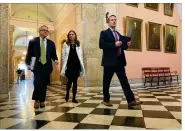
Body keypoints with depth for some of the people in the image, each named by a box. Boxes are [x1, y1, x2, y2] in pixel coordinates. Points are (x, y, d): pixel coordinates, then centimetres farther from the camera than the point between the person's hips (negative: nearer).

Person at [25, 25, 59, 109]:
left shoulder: (51, 43, 10)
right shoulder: (33, 41, 4)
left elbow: (53, 54, 10)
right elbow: (29, 53, 3)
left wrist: (55, 60, -11)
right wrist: (28, 63, -7)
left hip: (47, 66, 3)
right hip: (37, 66, -2)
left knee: (44, 84, 6)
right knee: (37, 83, -12)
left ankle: (42, 101, 18)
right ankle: (36, 100, 8)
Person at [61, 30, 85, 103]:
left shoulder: (78, 44, 10)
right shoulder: (65, 44, 5)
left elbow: (80, 55, 9)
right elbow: (64, 55, 3)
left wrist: (82, 65, 2)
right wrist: (64, 65, -4)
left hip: (76, 64, 2)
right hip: (69, 64, -2)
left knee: (75, 81, 4)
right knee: (69, 81, -1)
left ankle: (74, 98, 12)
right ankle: (67, 94, 28)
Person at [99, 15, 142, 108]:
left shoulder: (119, 34, 20)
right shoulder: (104, 33, 0)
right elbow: (101, 45, -15)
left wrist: (127, 44, 1)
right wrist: (114, 44, -20)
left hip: (119, 61, 5)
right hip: (109, 61, -5)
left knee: (124, 81, 0)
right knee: (106, 82, 6)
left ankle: (131, 101, 0)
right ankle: (106, 100, 21)